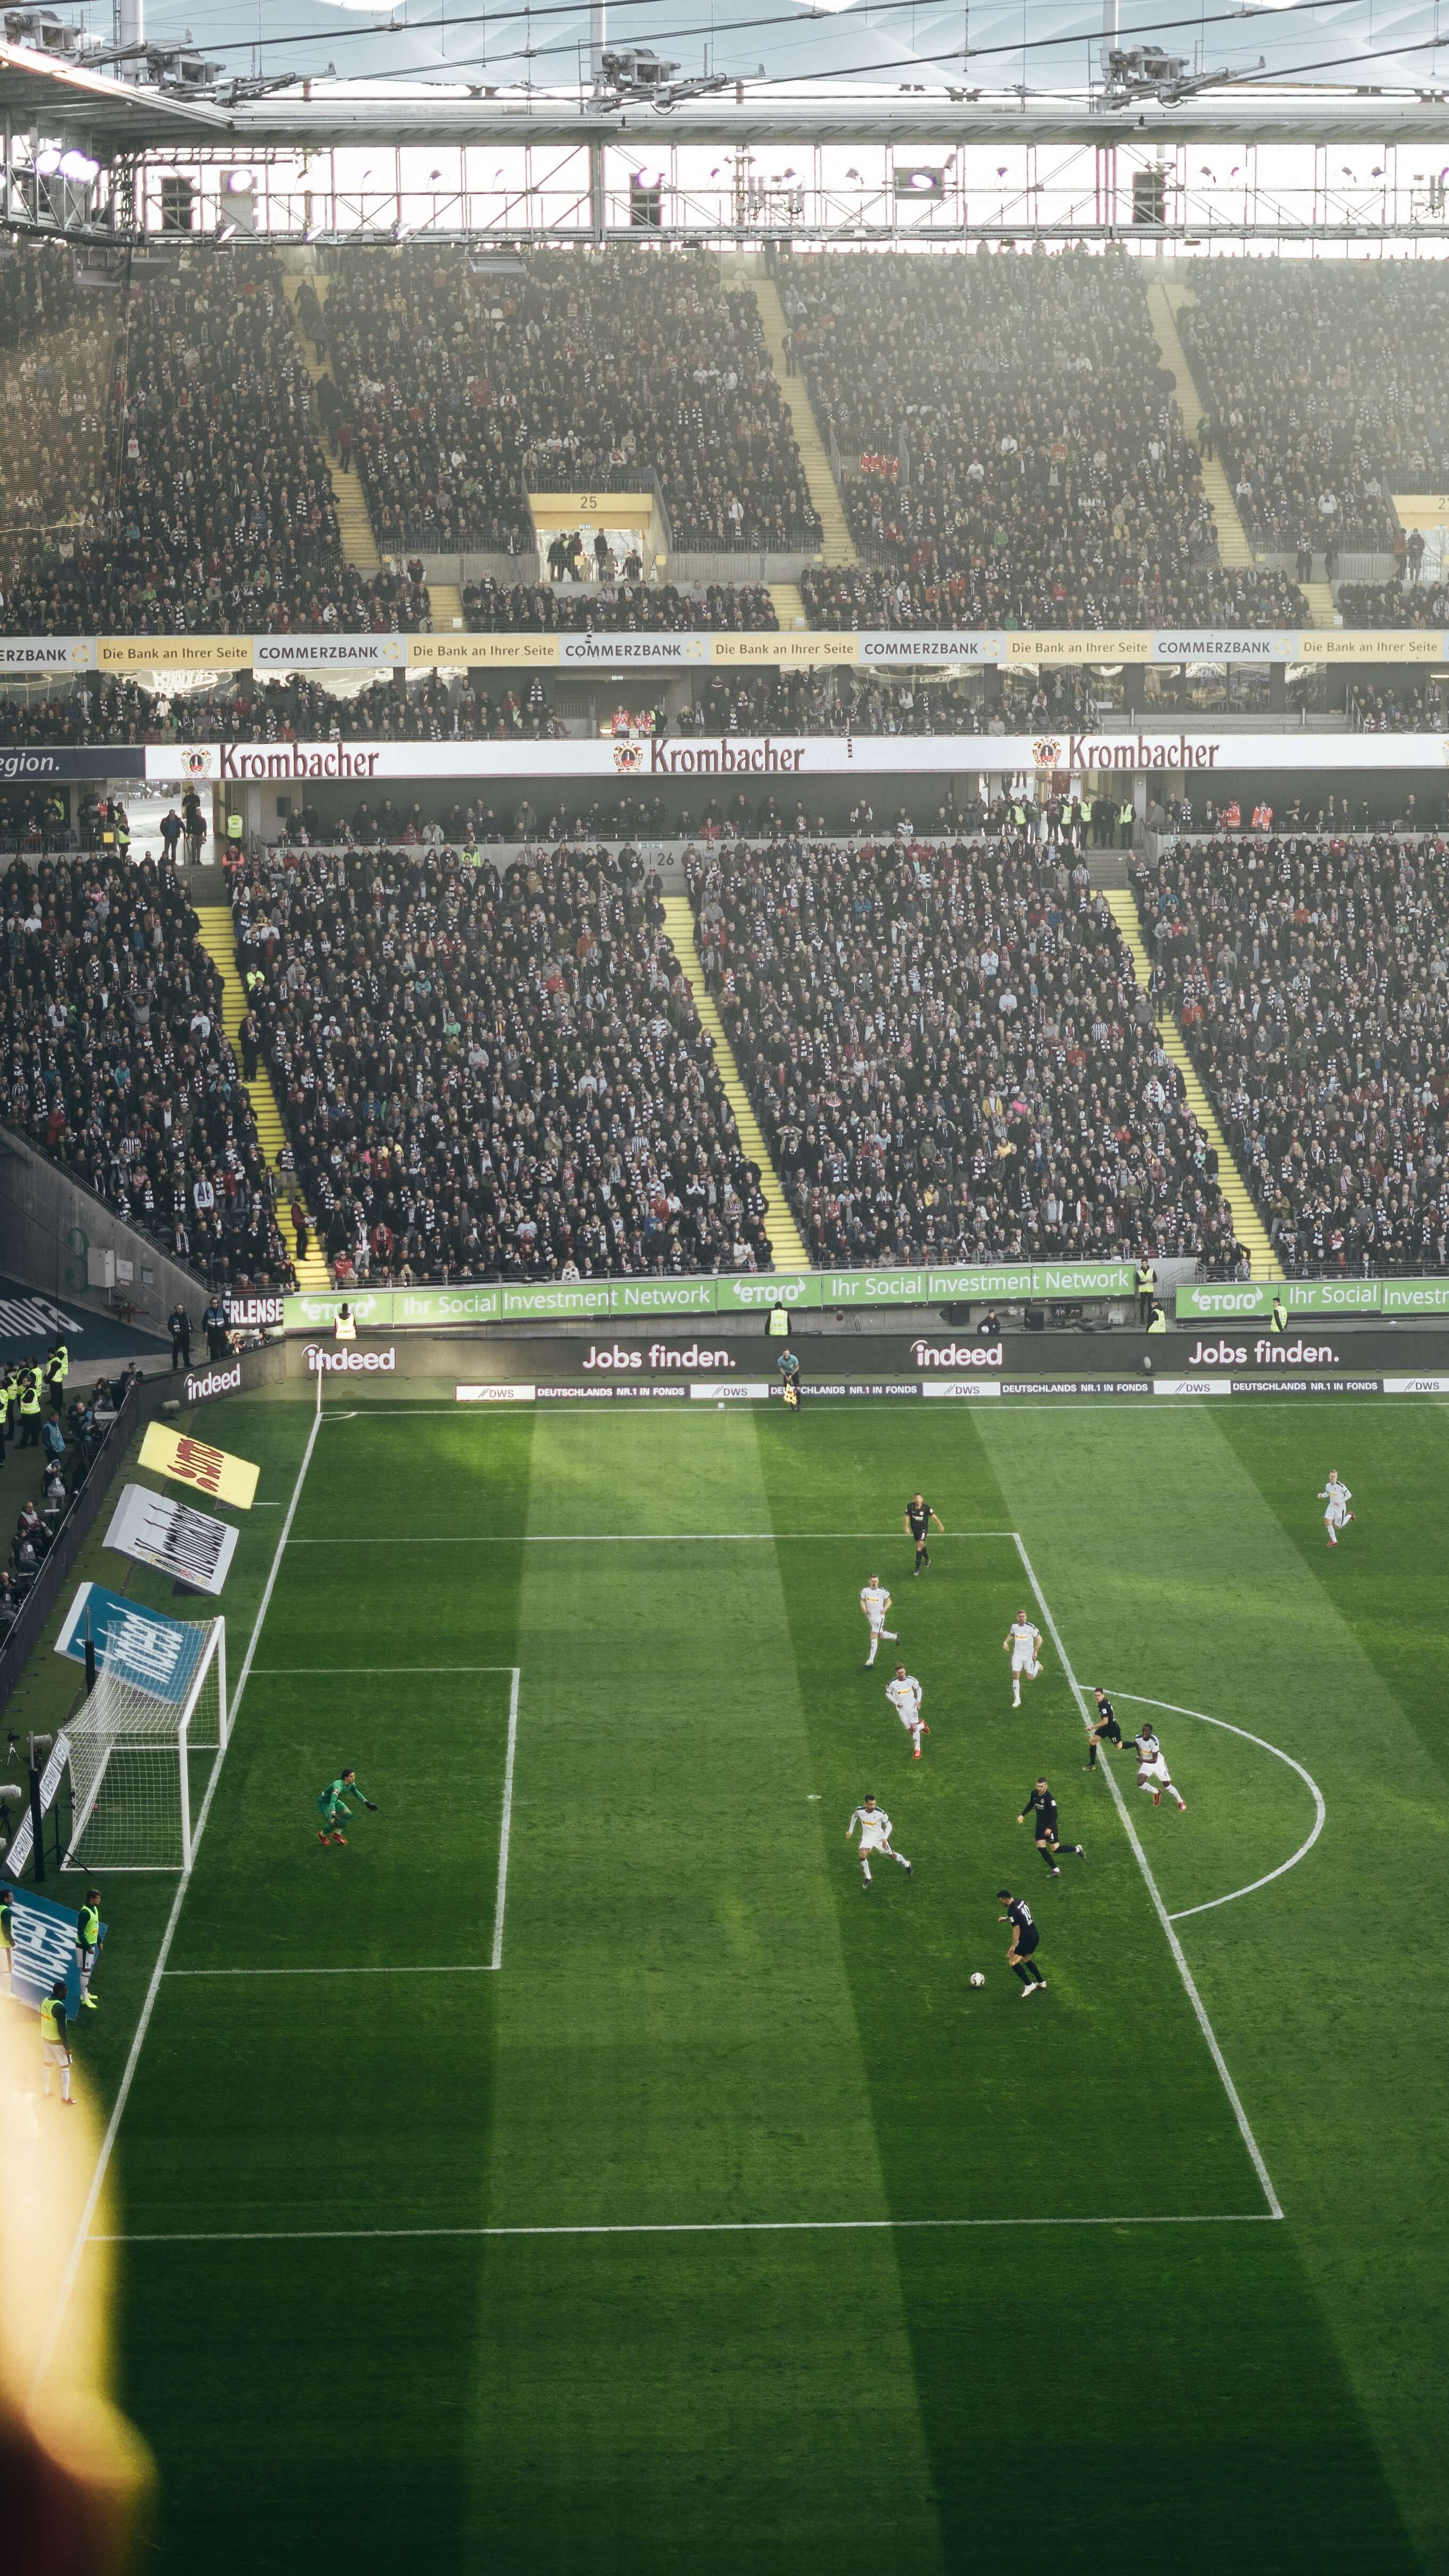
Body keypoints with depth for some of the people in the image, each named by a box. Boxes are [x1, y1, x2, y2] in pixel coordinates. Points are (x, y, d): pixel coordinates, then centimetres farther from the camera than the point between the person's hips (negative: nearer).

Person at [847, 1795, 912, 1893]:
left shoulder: (881, 1813, -24)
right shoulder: (859, 1811, -16)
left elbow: (888, 1826, -10)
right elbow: (854, 1816, 9)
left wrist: (885, 1838, -24)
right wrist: (850, 1831, 11)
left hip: (880, 1838, -2)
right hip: (867, 1837, 2)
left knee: (892, 1855, 11)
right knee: (863, 1855, -21)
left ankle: (907, 1865, 43)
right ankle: (867, 1879, -2)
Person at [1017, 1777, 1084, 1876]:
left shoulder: (1049, 1798, -23)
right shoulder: (1034, 1794, -2)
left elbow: (1055, 1814, -22)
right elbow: (1031, 1805, 20)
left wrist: (1050, 1828, -27)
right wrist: (1023, 1815, 12)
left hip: (1050, 1825, -7)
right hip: (1040, 1825, 7)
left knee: (1055, 1849, -5)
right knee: (1041, 1847, -1)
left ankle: (1077, 1849, 21)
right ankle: (1056, 1871, 9)